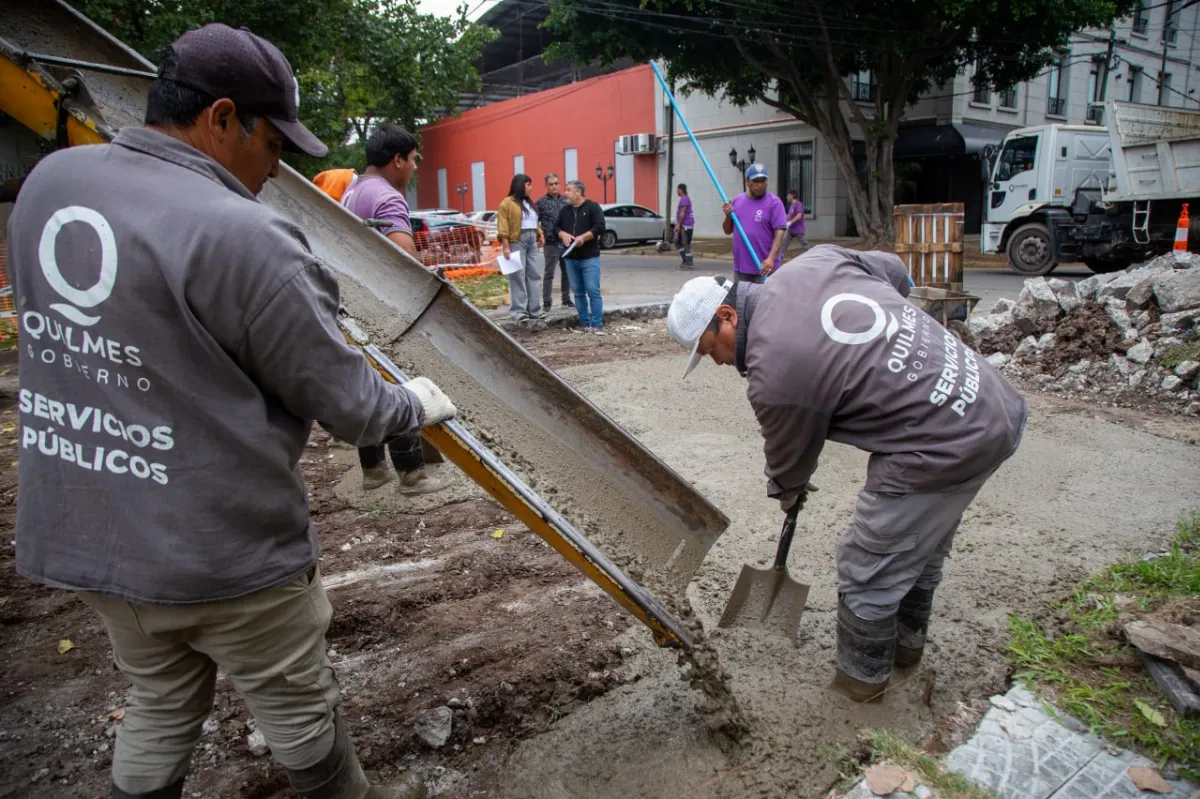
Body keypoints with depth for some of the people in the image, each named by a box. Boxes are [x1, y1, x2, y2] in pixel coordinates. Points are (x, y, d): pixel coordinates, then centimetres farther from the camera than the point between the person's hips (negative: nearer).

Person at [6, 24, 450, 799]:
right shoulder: (242, 235, -25)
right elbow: (348, 406, -17)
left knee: (161, 700, 27)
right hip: (223, 549, -7)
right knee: (299, 706, 18)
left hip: (80, 531, 7)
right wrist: (416, 403, 4)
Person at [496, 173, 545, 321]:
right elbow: (503, 227, -11)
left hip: (532, 242, 8)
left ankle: (535, 309, 11)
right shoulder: (507, 203, -5)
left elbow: (536, 222, 25)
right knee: (518, 277, -6)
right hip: (516, 242, -8)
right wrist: (506, 246, -18)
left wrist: (540, 234, 7)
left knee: (534, 275, 6)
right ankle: (519, 311, -4)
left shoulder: (529, 203, 20)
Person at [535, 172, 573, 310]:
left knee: (567, 272, 9)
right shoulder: (541, 202, -3)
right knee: (549, 273, 1)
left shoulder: (565, 200, 9)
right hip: (551, 244, -4)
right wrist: (540, 235, -12)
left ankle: (566, 299, 20)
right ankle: (547, 302, 5)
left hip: (566, 243, 4)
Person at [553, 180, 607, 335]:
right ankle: (584, 323, 15)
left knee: (593, 291, -7)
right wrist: (563, 234, -7)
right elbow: (556, 228, 15)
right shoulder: (565, 210, 14)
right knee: (578, 292, 8)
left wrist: (583, 237, -21)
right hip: (570, 258, 6)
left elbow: (600, 227, -12)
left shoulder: (593, 207, -3)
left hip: (589, 257, -6)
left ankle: (597, 324, -4)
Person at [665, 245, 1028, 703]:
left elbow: (789, 459, 0)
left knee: (868, 569, 9)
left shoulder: (771, 374, -20)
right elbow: (895, 271, 18)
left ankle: (862, 679, 31)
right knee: (921, 546, 28)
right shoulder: (814, 260, 1)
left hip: (944, 449, -10)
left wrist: (787, 492, 23)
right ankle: (907, 643, 50)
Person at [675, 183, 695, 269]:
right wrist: (678, 224, 24)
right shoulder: (684, 199, 18)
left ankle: (689, 264, -3)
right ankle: (685, 260, 15)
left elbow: (683, 213, -22)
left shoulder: (684, 199, -14)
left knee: (686, 244, -7)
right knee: (677, 242, 14)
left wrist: (678, 224, -23)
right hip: (683, 225, 11)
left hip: (686, 225, -11)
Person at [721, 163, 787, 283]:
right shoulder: (737, 201, 10)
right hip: (740, 267, 5)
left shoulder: (774, 202, -6)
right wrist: (728, 216, -6)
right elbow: (728, 231, 15)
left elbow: (779, 233, -13)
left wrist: (771, 258, -25)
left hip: (765, 267, -5)